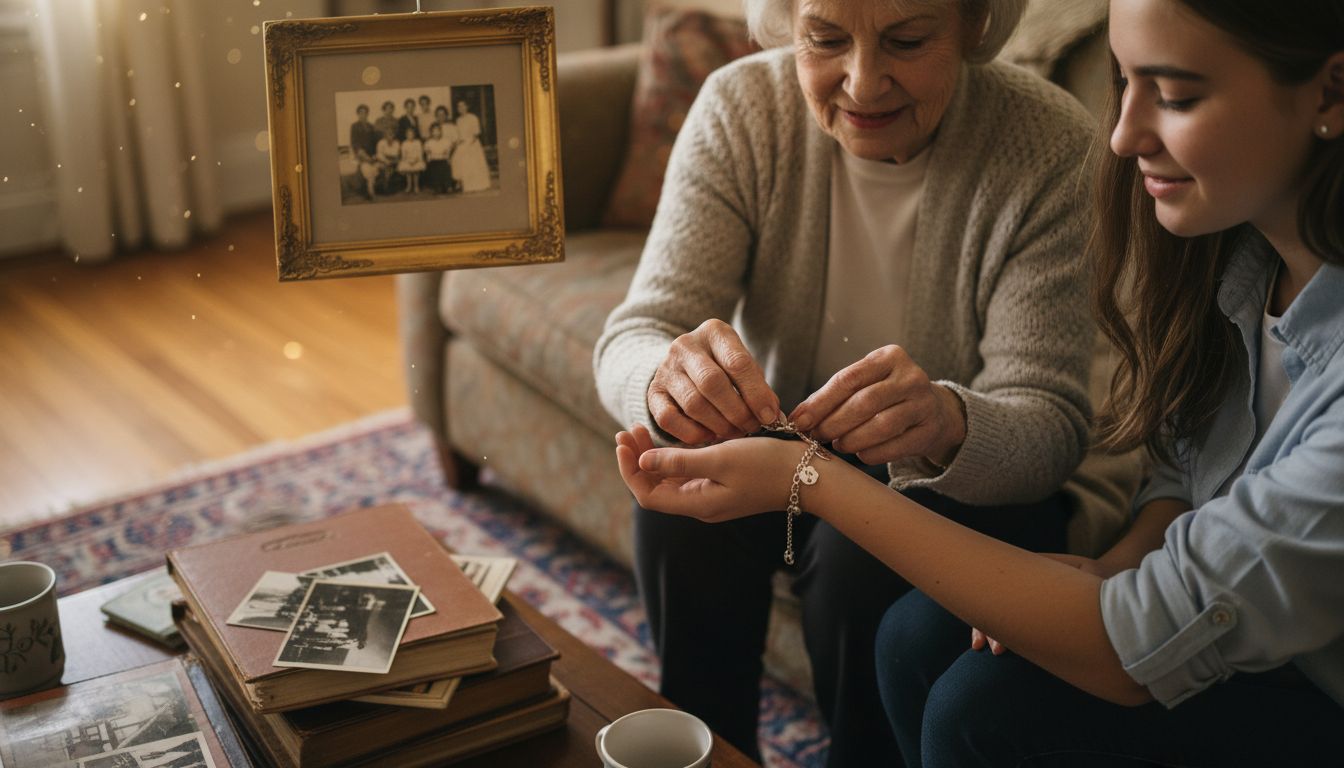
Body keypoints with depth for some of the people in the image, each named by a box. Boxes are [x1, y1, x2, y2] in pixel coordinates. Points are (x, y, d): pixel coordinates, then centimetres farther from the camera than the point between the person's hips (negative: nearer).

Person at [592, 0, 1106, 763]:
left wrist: (949, 425, -48)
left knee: (865, 551, -31)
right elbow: (632, 337, -21)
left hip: (971, 482, -2)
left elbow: (1053, 427, -24)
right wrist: (665, 374, -46)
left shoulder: (1052, 148, -21)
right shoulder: (741, 107, -16)